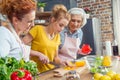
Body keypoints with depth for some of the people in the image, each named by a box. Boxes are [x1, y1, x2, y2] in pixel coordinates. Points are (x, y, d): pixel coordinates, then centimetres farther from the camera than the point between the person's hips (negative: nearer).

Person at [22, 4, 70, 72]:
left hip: (50, 72, 6)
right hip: (36, 72, -5)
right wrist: (38, 54, -17)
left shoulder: (57, 36, 9)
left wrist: (61, 62, -2)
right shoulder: (38, 29, -7)